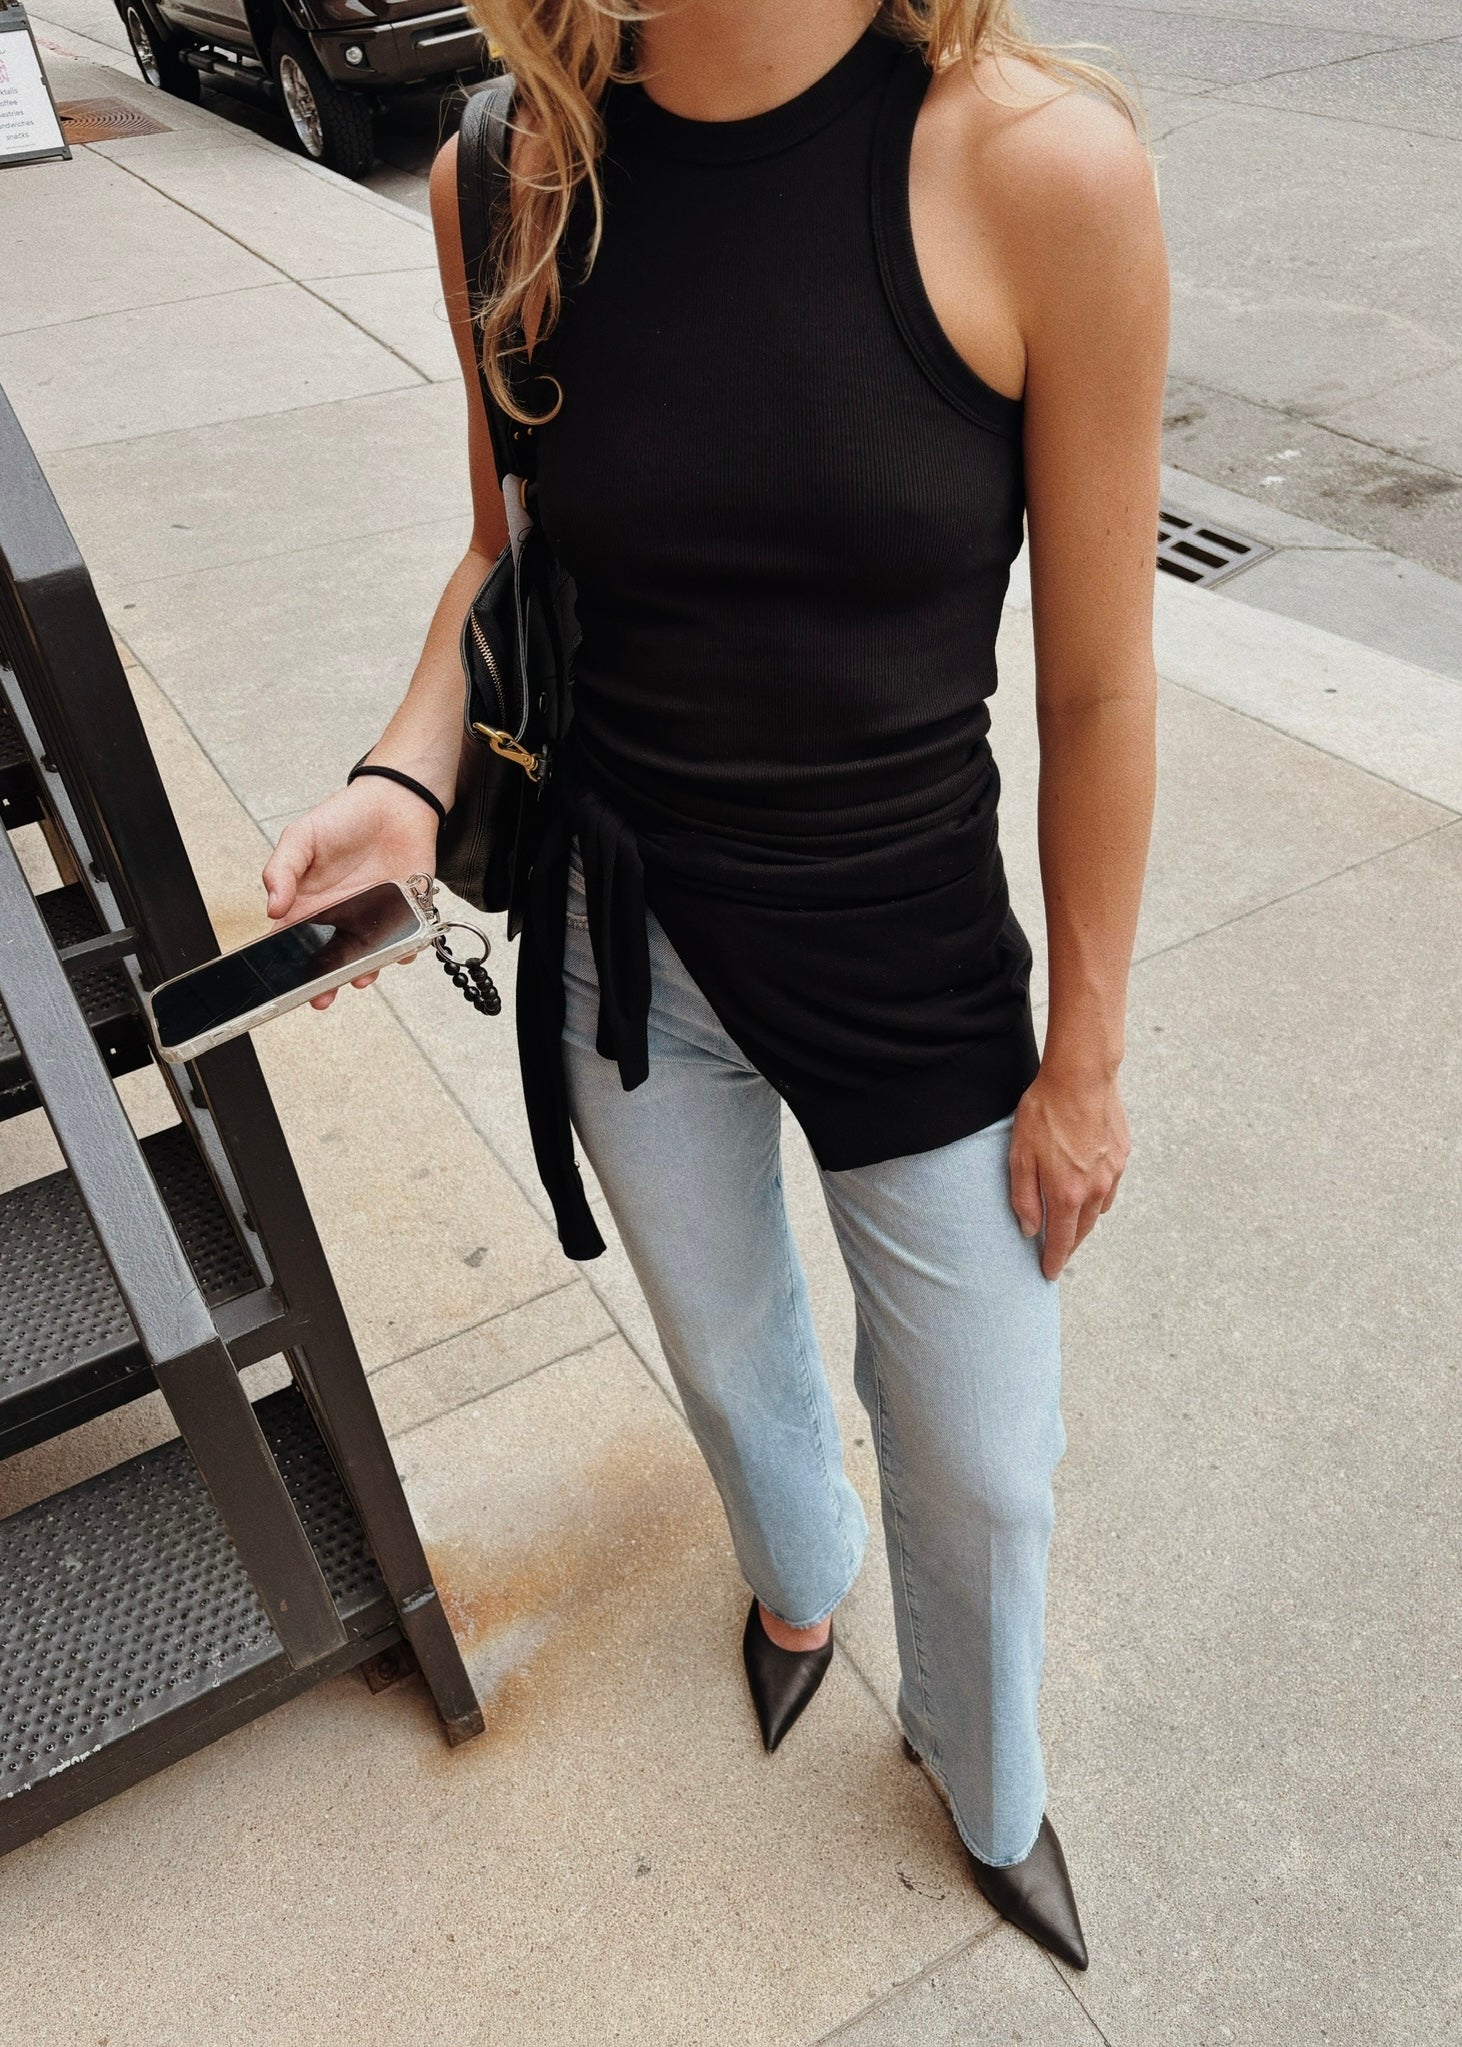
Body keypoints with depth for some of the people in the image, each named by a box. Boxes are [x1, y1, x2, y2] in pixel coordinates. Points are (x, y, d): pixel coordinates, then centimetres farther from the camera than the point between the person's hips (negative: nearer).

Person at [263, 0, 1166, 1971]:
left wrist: (1084, 1063, -4)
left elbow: (1097, 686, -12)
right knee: (726, 1355, 27)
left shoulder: (1045, 167, -18)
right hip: (626, 940, 3)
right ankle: (799, 1572, 65)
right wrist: (408, 775, -12)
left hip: (911, 968, -2)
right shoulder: (511, 175, -7)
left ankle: (990, 1792, 52)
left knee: (983, 1463, 15)